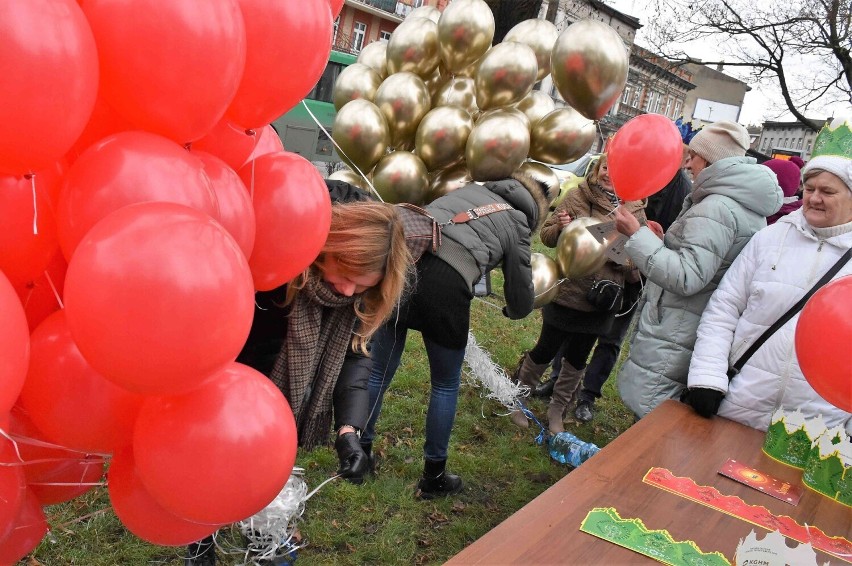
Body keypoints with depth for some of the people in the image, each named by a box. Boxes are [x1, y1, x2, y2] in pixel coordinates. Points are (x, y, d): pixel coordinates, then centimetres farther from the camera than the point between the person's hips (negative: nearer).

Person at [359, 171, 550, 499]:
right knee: (446, 385, 19)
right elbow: (522, 303, 25)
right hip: (445, 284, -4)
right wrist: (511, 310, 48)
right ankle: (433, 478, 31)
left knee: (379, 373, 20)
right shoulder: (517, 226, 18)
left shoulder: (471, 189, 27)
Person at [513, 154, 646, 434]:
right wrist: (561, 227, -26)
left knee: (577, 358, 15)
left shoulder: (636, 211, 1)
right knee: (546, 349, 8)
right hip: (567, 292, -3)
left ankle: (557, 410, 35)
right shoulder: (578, 197, -7)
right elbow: (546, 235, -5)